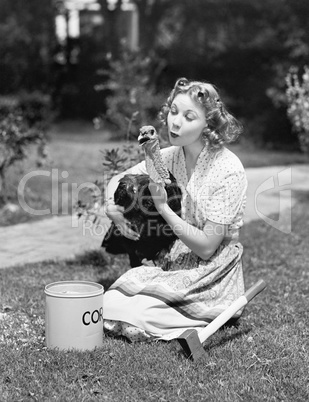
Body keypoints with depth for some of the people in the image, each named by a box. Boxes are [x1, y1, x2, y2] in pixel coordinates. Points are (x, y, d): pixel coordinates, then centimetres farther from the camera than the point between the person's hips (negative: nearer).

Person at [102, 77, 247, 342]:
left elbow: (206, 248, -19)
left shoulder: (228, 170, -20)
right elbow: (117, 180, 11)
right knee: (108, 305, -13)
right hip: (171, 264, 6)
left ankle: (202, 326, 1)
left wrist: (163, 208, -27)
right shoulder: (170, 156, -1)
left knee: (130, 316, -22)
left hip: (211, 276, -6)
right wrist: (113, 208, -12)